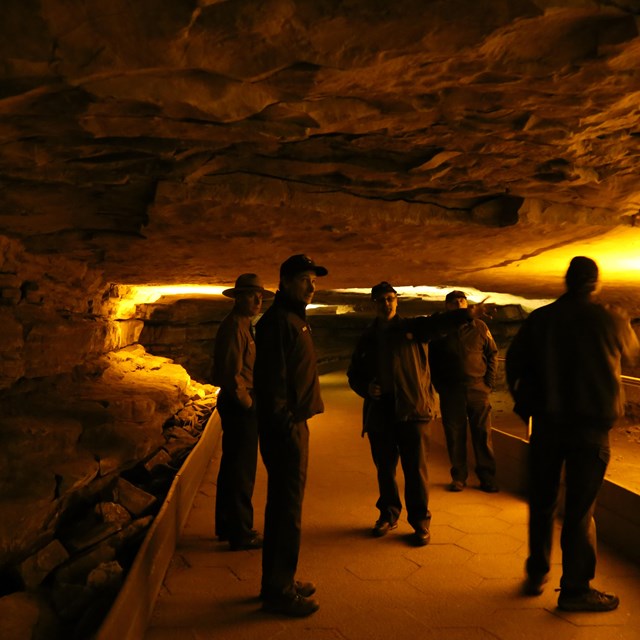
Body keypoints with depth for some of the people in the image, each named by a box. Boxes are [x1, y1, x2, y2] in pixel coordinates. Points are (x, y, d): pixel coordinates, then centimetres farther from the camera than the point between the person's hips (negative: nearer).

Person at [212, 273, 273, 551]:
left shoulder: (242, 325, 16)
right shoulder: (235, 326, -16)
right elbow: (231, 372, -22)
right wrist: (247, 403, -14)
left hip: (238, 405, 11)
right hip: (239, 406, -11)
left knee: (231, 467, 17)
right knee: (242, 471, -2)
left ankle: (227, 526, 29)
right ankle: (241, 533, 8)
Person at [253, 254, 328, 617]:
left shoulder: (295, 319, 16)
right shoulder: (279, 320, -15)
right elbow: (271, 378, -22)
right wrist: (285, 424, -22)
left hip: (294, 424, 10)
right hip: (286, 427, -10)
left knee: (283, 505, 17)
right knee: (287, 509, -2)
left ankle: (279, 582, 31)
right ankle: (279, 592, 12)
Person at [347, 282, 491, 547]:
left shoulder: (413, 327, 4)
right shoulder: (367, 338, 13)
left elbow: (438, 323, -15)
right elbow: (354, 374, 17)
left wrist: (466, 313, -33)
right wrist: (366, 388, -4)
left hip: (412, 410, -3)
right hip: (379, 413, 3)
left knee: (415, 469, 1)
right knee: (384, 469, 14)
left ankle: (420, 522, 16)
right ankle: (388, 515, 33)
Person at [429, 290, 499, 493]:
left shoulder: (479, 327, 4)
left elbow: (492, 354, 9)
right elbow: (432, 361, 8)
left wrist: (488, 383, 2)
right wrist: (440, 387, 0)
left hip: (478, 389, 1)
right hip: (451, 392, 0)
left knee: (483, 434, 3)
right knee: (454, 436, 4)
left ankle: (487, 477, 14)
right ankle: (458, 477, 17)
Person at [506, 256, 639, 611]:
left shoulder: (540, 318, 0)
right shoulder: (611, 319, -7)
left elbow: (514, 362, 2)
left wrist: (524, 402, 13)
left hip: (546, 422, 3)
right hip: (591, 425, -3)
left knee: (542, 501, 15)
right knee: (580, 506, 4)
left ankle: (536, 574, 28)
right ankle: (575, 588, 12)